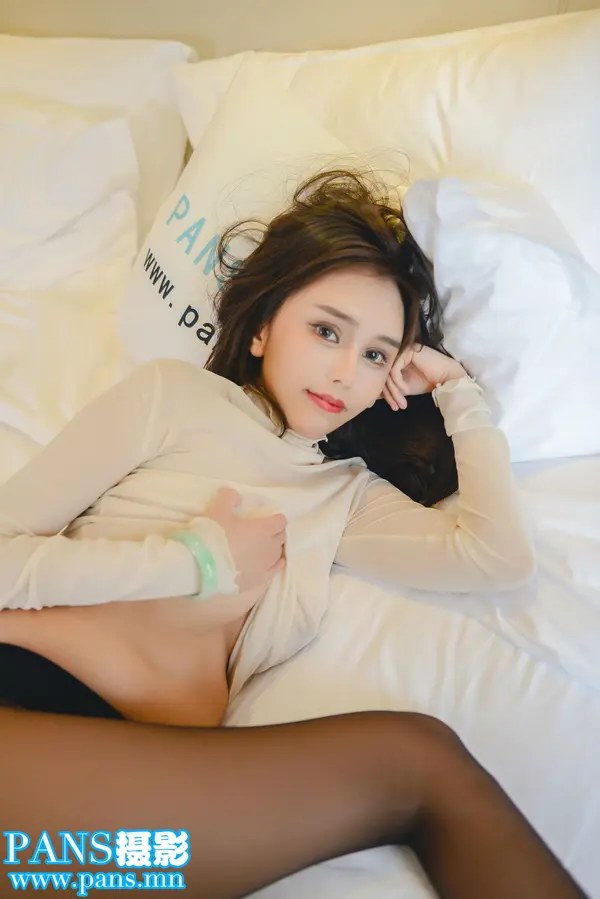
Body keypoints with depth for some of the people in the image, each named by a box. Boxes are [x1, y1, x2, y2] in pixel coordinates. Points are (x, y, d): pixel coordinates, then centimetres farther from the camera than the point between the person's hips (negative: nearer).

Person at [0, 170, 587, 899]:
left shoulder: (346, 493, 19)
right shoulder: (175, 394, 7)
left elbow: (499, 558, 3)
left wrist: (456, 389, 13)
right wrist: (197, 560, -5)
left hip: (155, 762, 5)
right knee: (415, 763, -22)